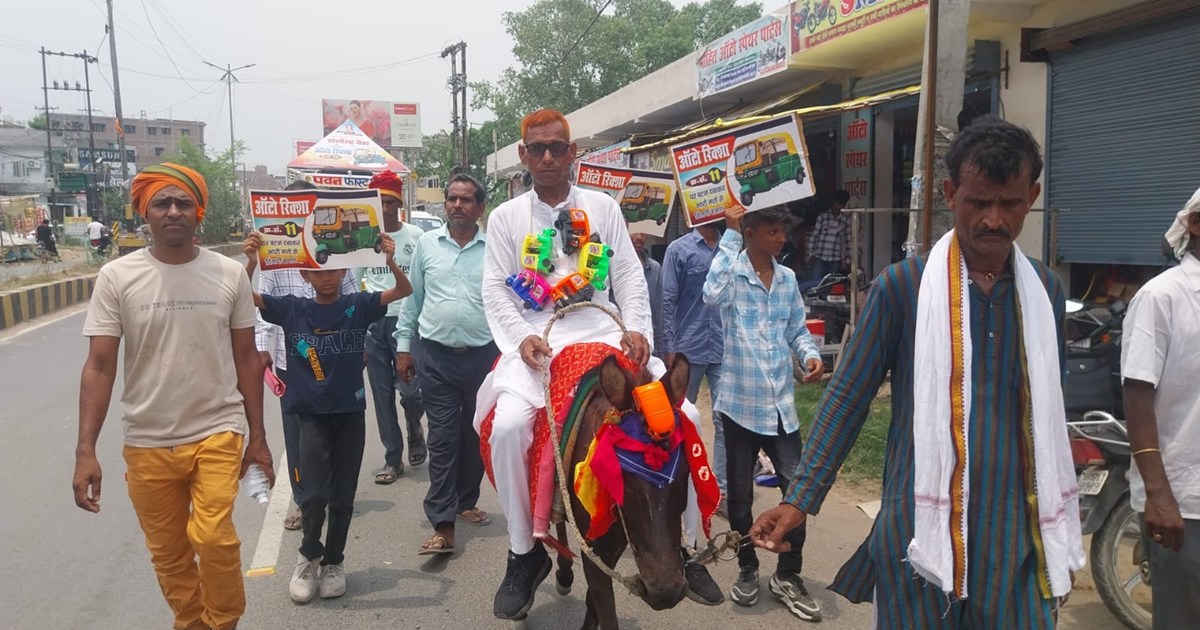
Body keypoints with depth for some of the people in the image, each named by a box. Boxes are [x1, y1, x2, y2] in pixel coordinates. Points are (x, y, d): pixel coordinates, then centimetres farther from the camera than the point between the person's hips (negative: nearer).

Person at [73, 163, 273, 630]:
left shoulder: (229, 275, -2)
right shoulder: (116, 277, -4)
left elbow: (247, 359, 4)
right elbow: (99, 367, -4)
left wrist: (257, 437, 4)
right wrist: (85, 450, -11)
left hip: (218, 433, -1)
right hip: (147, 443, 1)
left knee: (214, 537, -15)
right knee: (168, 553, 12)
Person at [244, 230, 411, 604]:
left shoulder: (358, 306, -2)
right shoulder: (292, 310, -1)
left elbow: (404, 291, -10)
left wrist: (390, 261, -28)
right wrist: (252, 263, -24)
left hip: (351, 413, 1)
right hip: (312, 415, -1)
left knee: (342, 495, 10)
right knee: (315, 493, -6)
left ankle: (333, 561, 30)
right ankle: (309, 556, 21)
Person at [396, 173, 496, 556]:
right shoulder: (427, 244, 4)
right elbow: (412, 298, 9)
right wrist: (404, 346, 7)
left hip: (483, 354, 0)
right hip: (436, 355, 0)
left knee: (476, 434, 13)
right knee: (442, 438, -1)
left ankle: (466, 502, 33)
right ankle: (442, 525, 0)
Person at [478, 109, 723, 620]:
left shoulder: (603, 208, 10)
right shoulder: (505, 217, 8)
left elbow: (629, 276, 8)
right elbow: (496, 291, 4)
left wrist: (637, 329, -8)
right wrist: (522, 337, -13)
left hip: (602, 334, 2)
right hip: (536, 341, -1)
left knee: (681, 415, -13)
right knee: (508, 425, -29)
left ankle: (684, 545, 6)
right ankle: (524, 553, -6)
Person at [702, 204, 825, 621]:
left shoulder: (787, 278, 8)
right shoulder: (732, 274, -8)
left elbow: (797, 330, 14)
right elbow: (712, 295, -32)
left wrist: (811, 355, -8)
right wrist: (730, 233, -26)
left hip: (781, 406, 4)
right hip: (740, 404, -4)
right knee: (740, 496, 10)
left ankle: (788, 576, 22)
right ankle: (747, 570, 31)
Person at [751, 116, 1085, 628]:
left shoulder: (1046, 291, 5)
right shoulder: (903, 285, -7)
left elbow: (1049, 409, 14)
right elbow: (848, 395, -4)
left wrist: (1059, 520, 18)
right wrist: (800, 498, -10)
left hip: (1016, 533, 3)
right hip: (920, 529, -3)